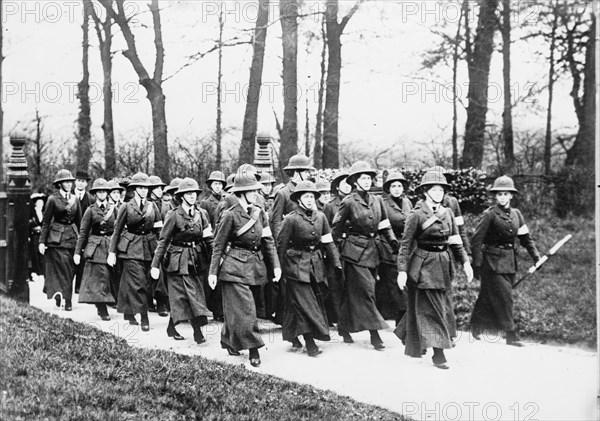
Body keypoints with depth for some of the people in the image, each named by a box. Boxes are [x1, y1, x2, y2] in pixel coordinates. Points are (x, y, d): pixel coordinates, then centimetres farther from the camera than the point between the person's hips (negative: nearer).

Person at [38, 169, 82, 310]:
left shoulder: (75, 200, 10)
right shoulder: (53, 199, -2)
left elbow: (79, 221, 14)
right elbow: (46, 221, -1)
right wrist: (42, 241, -5)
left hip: (72, 236, 4)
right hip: (56, 238, -4)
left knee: (69, 269, 2)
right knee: (62, 268, -10)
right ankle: (67, 300, -5)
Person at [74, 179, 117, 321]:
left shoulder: (113, 208, 8)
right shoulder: (90, 210, 1)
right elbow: (83, 232, 2)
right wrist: (77, 252, -2)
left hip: (111, 245, 3)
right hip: (95, 247, -3)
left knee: (110, 276, 3)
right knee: (100, 277, -8)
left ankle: (101, 307, 17)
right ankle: (103, 310, -5)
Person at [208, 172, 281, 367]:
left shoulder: (259, 213, 6)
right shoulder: (230, 215, -11)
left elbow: (268, 240, 9)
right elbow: (218, 245, -6)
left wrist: (276, 265, 1)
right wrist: (213, 272, -7)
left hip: (254, 265, 6)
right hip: (235, 266, -6)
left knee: (236, 307, 14)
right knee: (245, 308, -8)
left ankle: (228, 340, 30)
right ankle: (253, 349, -3)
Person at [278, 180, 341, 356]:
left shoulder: (320, 217, 5)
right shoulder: (291, 219, -10)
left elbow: (328, 242, 9)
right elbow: (281, 245, -6)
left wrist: (336, 263, 4)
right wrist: (281, 268, -7)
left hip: (316, 264, 6)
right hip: (297, 264, -6)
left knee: (317, 300, 9)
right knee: (304, 303, -9)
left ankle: (294, 336, 23)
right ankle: (310, 342, -7)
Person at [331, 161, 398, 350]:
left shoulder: (377, 201, 9)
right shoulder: (348, 202, -7)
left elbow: (383, 224, 16)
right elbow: (336, 228, -2)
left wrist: (393, 240, 2)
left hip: (372, 250, 6)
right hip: (355, 250, -6)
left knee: (352, 291, 14)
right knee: (366, 290, -11)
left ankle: (345, 329, 25)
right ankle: (374, 334, -10)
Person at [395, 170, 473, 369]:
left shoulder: (447, 213, 8)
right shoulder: (417, 215, -9)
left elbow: (455, 241, 13)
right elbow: (405, 244, -9)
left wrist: (465, 262, 2)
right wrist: (402, 270, -15)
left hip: (442, 264, 6)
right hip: (424, 265, -6)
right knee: (433, 310, -7)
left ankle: (408, 336, 36)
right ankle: (438, 354, -4)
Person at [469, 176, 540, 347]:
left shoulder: (516, 214, 10)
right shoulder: (489, 215, -9)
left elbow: (525, 237, 15)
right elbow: (477, 240, -10)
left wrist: (536, 256, 4)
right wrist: (477, 264, -14)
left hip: (509, 262, 6)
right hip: (492, 261, -6)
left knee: (487, 297, 12)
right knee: (503, 296, -8)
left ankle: (476, 328, 25)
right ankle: (511, 334, -4)